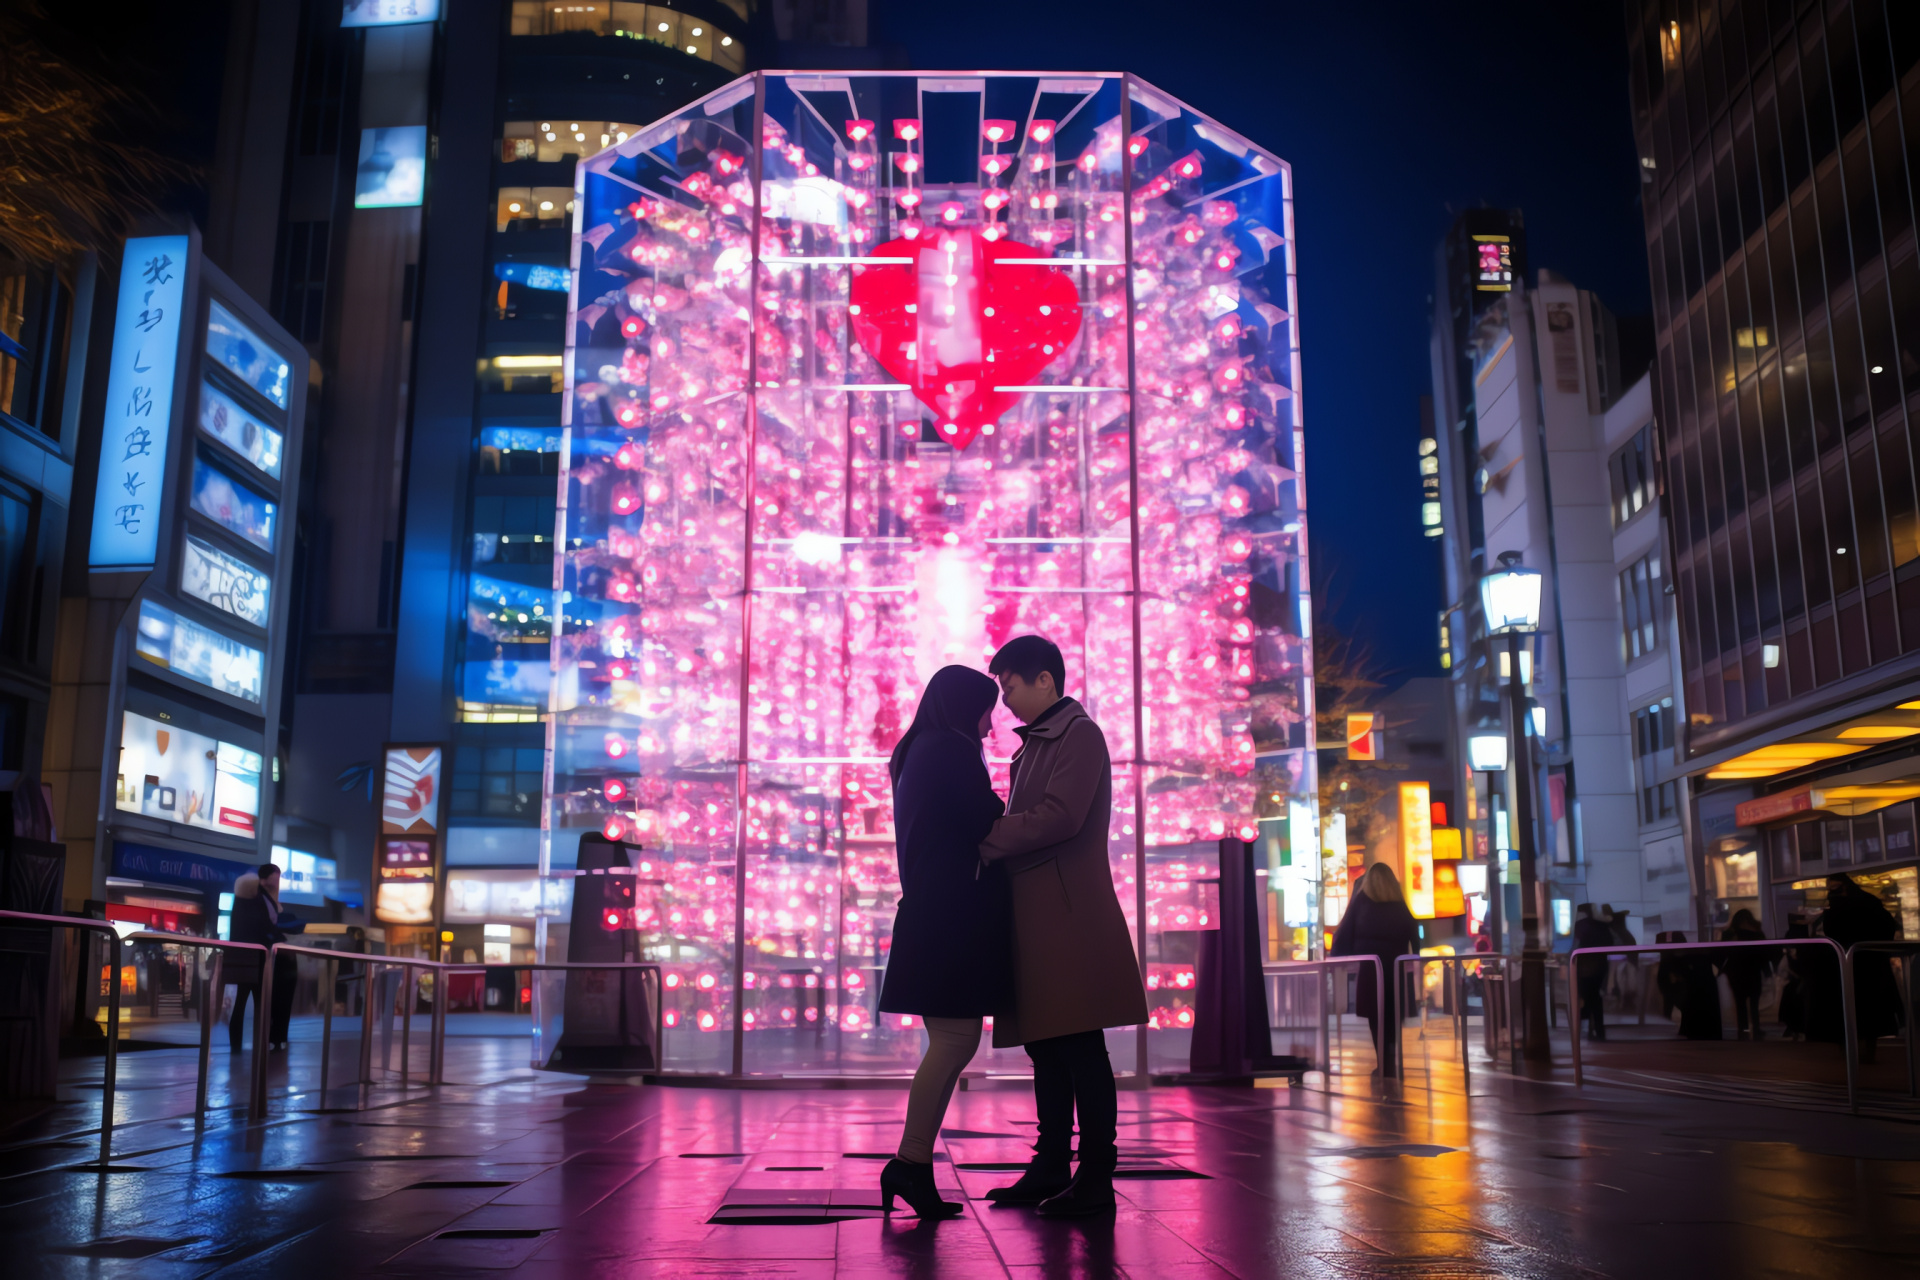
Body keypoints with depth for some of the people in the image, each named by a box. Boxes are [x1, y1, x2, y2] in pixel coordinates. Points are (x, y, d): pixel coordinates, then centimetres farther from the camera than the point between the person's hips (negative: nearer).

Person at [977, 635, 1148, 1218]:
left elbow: (1060, 817, -19)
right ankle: (1051, 1169, 18)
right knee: (1044, 1044, 11)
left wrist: (981, 839, -15)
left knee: (1079, 1046, -7)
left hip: (1068, 913, -9)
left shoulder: (1079, 734, -6)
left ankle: (1096, 1180, -2)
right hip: (1035, 913, 9)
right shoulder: (1034, 744, 22)